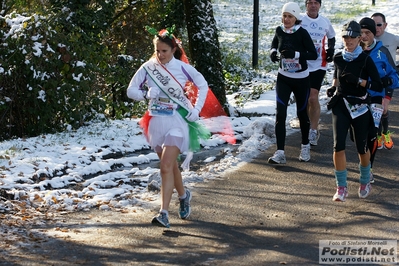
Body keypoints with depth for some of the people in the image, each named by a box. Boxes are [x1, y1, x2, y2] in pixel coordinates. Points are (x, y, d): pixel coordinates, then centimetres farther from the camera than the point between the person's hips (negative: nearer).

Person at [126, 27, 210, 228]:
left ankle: (164, 213, -19)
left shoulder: (183, 68, -6)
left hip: (177, 122, -4)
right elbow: (131, 90, 2)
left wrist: (196, 109, -2)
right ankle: (183, 196, 45)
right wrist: (146, 94, -17)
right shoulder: (148, 68, -1)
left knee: (166, 167, -16)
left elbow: (203, 85, 7)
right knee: (170, 165, 18)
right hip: (156, 122, 4)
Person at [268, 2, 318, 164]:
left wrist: (295, 54, -32)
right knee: (280, 114, -10)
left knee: (301, 113, 12)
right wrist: (273, 52, -4)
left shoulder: (302, 33, -16)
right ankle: (280, 153, -12)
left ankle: (305, 147, 34)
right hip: (283, 78, 3)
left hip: (301, 79, -3)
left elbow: (314, 54, -19)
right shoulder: (279, 31, -3)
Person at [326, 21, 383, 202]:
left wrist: (359, 81, -23)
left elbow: (378, 86, -12)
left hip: (359, 107, -2)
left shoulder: (365, 59, -7)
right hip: (340, 105, 2)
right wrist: (333, 87, 6)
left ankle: (365, 182, 34)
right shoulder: (338, 58, 5)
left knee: (361, 148, 8)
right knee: (338, 146, -11)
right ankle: (341, 187, -1)